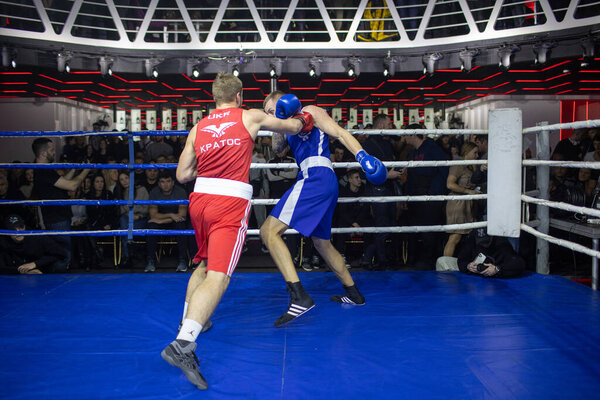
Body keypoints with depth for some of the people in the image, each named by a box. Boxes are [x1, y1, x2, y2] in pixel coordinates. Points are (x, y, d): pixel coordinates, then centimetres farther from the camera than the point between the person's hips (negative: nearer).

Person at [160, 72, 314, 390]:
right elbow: (294, 127, 21)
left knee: (205, 263, 28)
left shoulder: (198, 128, 14)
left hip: (200, 198, 6)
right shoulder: (250, 117, 7)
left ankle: (189, 320, 41)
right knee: (218, 277, -13)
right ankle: (182, 343, -29)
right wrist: (300, 118, 43)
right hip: (231, 202, -5)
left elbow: (183, 175, 11)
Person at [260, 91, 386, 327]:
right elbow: (277, 148, 13)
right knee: (322, 243, 23)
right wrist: (280, 122, -1)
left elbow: (340, 133, -6)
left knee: (269, 230, -17)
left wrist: (363, 156, -20)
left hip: (316, 176, -10)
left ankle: (299, 296, -28)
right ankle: (353, 293, 34)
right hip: (327, 184, 10)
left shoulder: (309, 112, 5)